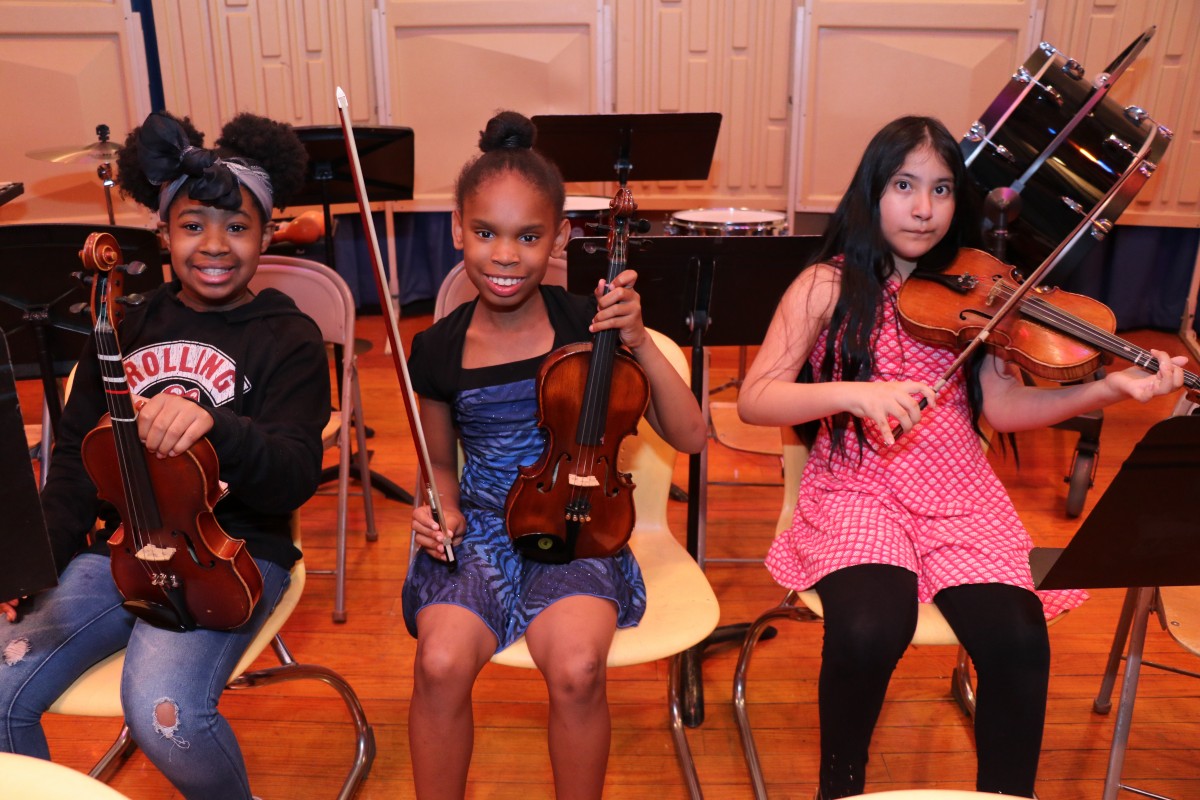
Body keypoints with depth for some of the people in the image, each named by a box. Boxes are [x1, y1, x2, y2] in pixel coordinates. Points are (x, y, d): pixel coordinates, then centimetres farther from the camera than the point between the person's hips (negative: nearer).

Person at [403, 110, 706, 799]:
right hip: (480, 529, 2)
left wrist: (640, 343, -20)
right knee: (442, 662, -26)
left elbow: (691, 438, -8)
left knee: (577, 667, -28)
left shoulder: (588, 325, -7)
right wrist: (443, 509, -7)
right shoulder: (440, 350, -2)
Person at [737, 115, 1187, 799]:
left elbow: (1004, 407, -2)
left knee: (1019, 643, -22)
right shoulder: (829, 287, 1)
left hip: (959, 492, 3)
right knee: (869, 631, -29)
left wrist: (1112, 386, -15)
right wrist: (852, 392, -23)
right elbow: (755, 400, -8)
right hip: (856, 489, -2)